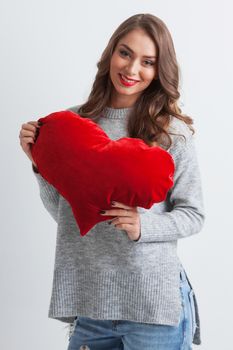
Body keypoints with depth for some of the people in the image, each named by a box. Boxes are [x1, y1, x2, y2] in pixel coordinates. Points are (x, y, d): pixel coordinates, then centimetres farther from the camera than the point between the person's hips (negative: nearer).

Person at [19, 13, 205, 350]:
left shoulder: (173, 132, -6)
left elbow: (193, 215, 0)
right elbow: (62, 211, 10)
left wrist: (142, 227, -16)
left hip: (152, 300, -2)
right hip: (88, 298, 3)